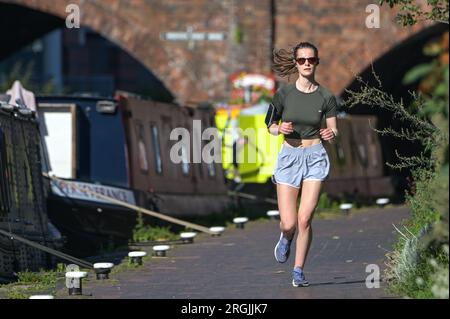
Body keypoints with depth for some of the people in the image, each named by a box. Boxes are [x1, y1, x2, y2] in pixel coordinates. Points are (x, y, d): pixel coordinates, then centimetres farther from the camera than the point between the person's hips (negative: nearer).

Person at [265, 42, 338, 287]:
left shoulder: (325, 97, -1)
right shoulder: (284, 94, -2)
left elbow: (333, 130, 5)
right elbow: (270, 125, 10)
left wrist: (331, 135, -17)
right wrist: (280, 129, -12)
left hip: (315, 157, 0)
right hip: (289, 156, 0)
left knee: (305, 219, -10)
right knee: (289, 223, -5)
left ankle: (299, 271, 5)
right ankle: (286, 237, 32)